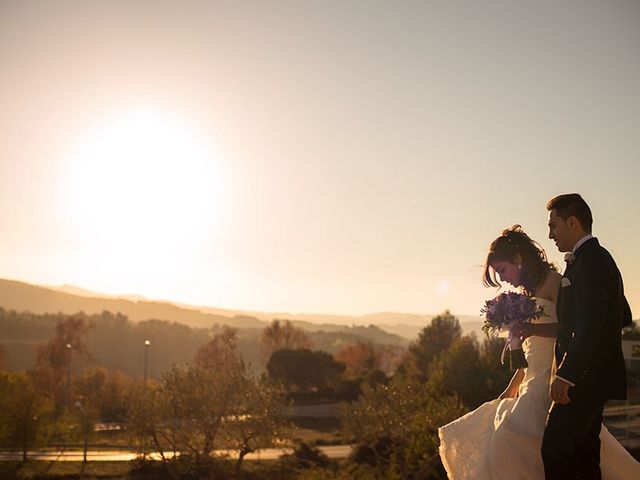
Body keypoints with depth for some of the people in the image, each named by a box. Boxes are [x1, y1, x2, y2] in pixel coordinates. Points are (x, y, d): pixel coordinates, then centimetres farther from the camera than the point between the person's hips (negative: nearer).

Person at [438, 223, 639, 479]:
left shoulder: (553, 281, -4)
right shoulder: (530, 293, 20)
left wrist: (535, 329, -27)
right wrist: (512, 388, 22)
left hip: (552, 378, -8)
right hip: (536, 379, 8)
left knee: (514, 437, -19)